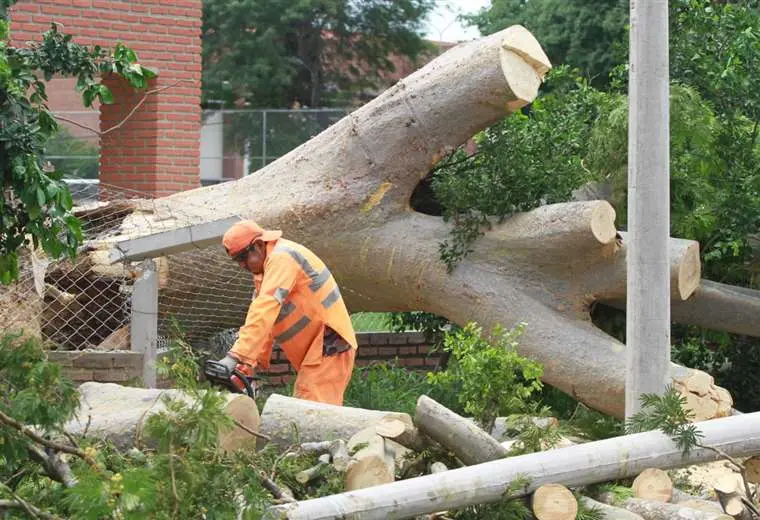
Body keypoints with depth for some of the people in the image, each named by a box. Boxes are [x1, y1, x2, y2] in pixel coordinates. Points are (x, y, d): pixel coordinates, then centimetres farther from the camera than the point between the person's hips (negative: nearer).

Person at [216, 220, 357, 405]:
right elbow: (263, 318, 12)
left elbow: (265, 311, -28)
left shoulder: (282, 258, -17)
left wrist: (236, 357, -34)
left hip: (328, 348, -10)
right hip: (313, 352, 10)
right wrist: (250, 362, 0)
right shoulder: (266, 271, 16)